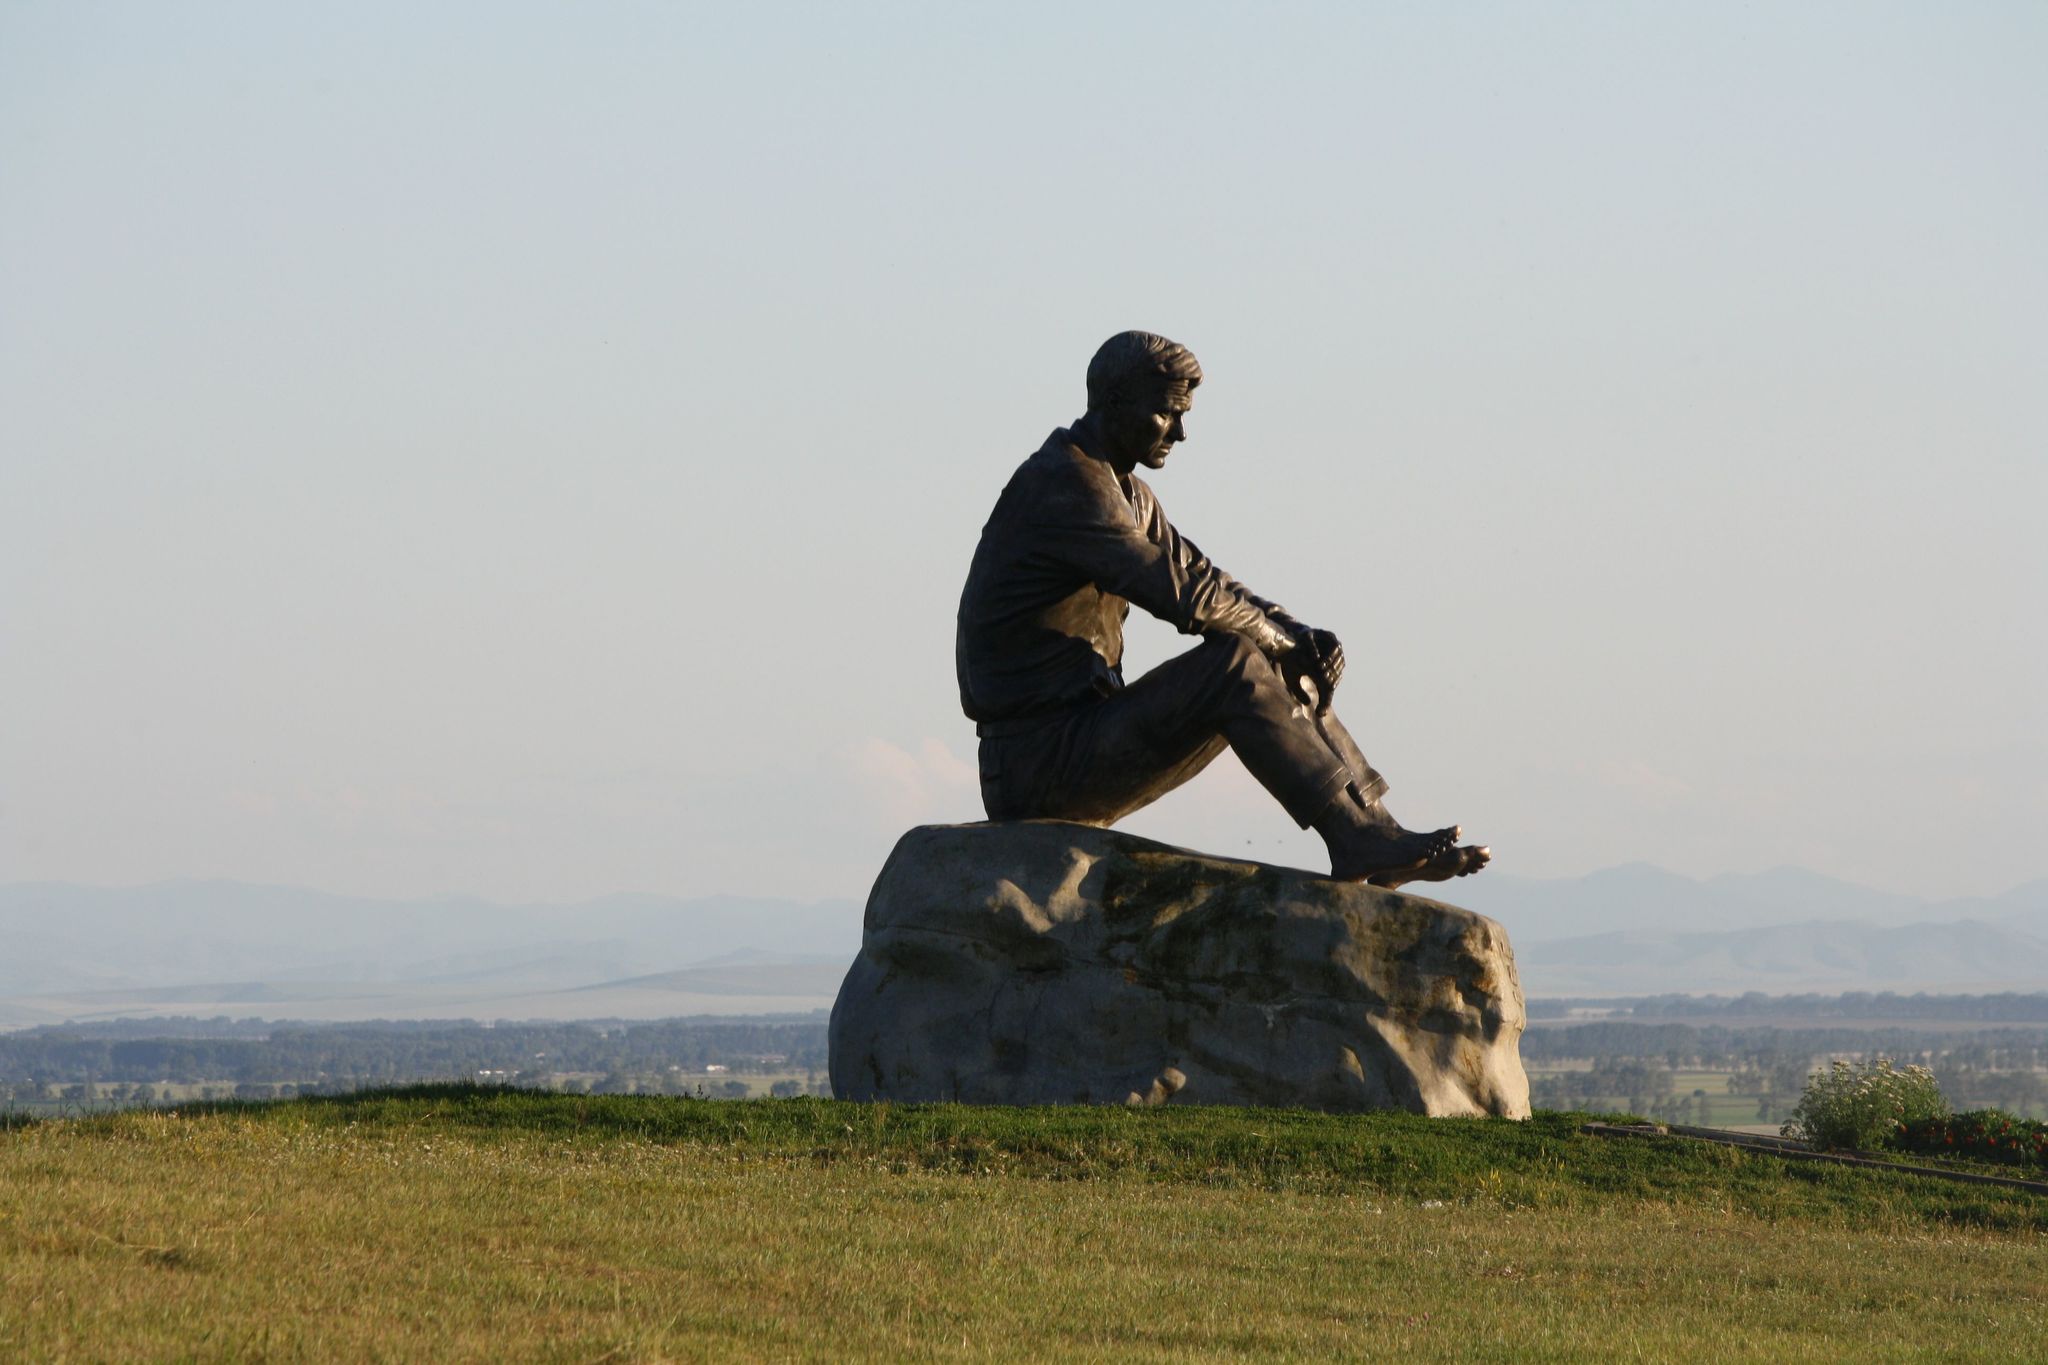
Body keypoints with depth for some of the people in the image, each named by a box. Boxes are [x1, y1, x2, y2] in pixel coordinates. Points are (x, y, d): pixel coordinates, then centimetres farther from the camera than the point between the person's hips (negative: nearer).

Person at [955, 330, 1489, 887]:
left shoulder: (1122, 489, 18)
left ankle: (1374, 831, 1)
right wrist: (1283, 640, -8)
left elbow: (1201, 579, 18)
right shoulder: (1063, 486, -16)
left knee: (1287, 675, 7)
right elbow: (1183, 593, -23)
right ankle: (1357, 840, -23)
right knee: (1236, 666, -24)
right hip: (1036, 759, -10)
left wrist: (1299, 636, -1)